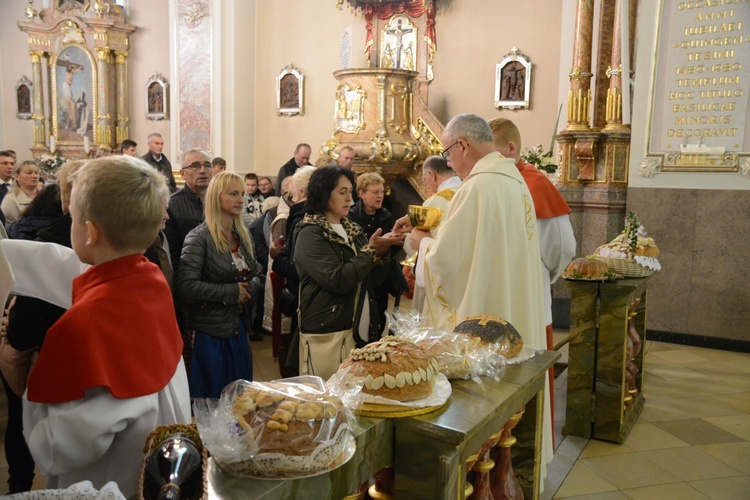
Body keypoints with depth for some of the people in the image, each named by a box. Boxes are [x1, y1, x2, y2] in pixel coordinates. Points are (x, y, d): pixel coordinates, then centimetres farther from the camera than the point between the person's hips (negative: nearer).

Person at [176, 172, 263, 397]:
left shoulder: (242, 236, 10)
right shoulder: (199, 237, -12)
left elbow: (255, 277, 15)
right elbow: (186, 286, -22)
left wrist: (249, 288, -8)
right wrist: (231, 292, -18)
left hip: (239, 328, 7)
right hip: (210, 334, -7)